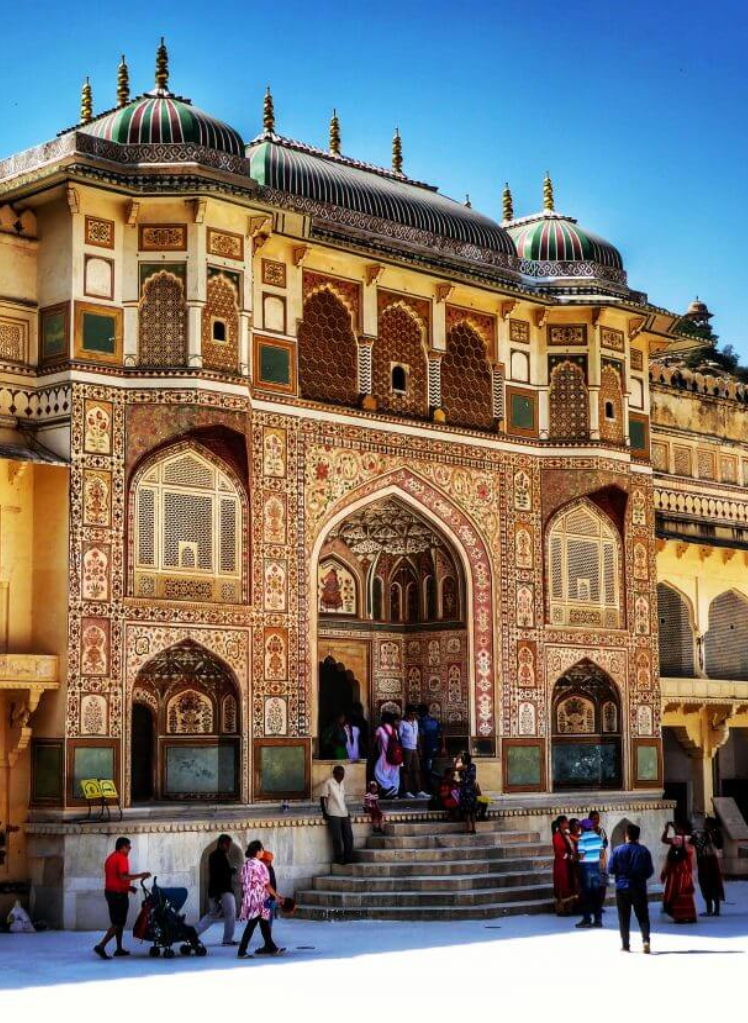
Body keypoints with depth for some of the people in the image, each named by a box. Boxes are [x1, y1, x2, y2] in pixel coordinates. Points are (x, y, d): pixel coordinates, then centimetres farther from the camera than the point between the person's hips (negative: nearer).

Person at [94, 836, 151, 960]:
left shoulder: (110, 857, 16)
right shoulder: (122, 858, -14)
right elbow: (123, 876, -27)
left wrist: (127, 887, 19)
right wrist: (140, 875, -21)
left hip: (109, 892, 10)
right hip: (119, 894, -10)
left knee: (118, 921, 17)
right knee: (118, 923, -6)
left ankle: (119, 949, 20)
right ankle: (101, 946, -15)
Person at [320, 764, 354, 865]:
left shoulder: (342, 783, 14)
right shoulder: (328, 783, -6)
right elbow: (322, 798, -6)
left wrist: (347, 811, 16)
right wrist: (324, 813, -11)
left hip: (344, 814, 7)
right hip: (333, 815, -7)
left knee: (349, 837, 3)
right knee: (337, 839, -5)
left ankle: (349, 858, 10)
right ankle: (339, 859, 3)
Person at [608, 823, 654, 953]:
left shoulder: (618, 850, -6)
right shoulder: (644, 851, -4)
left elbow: (611, 869, -3)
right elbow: (650, 871, 0)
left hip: (622, 887, 0)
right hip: (639, 888, 0)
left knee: (624, 918, 7)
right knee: (643, 917, 6)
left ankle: (625, 945, 7)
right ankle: (646, 940, -12)